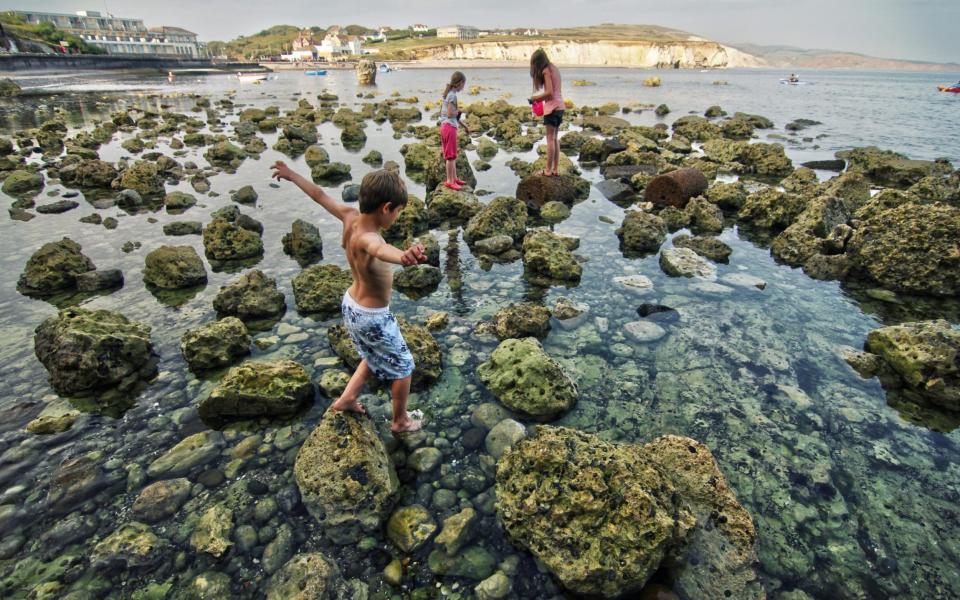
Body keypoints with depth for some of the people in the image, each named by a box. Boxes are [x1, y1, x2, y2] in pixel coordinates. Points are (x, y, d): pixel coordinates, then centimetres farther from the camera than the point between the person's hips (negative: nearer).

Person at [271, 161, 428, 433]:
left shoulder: (350, 217, -12)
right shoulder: (366, 237, -35)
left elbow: (319, 194, 6)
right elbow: (380, 249, -61)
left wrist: (291, 174, 24)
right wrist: (404, 256, -84)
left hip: (351, 305, 9)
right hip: (372, 318, -8)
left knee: (375, 357, 33)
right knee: (403, 368, 15)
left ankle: (346, 398, 42)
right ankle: (400, 421, 34)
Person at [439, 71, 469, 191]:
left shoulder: (447, 94, 14)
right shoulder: (452, 95, -15)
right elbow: (450, 114, -21)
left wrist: (462, 124, 21)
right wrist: (459, 110, -3)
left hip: (445, 126, 10)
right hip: (450, 127, -10)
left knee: (452, 155, 16)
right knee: (451, 156, -4)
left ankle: (454, 178, 24)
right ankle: (449, 181, 0)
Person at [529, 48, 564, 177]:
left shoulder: (546, 71, -11)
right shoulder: (554, 68, 14)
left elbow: (549, 92, -18)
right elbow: (554, 90, 14)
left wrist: (535, 98, -5)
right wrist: (539, 97, 11)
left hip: (552, 106, -9)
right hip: (560, 106, 9)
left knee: (550, 139, -5)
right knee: (555, 138, 12)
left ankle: (548, 170, -1)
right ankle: (556, 168, 14)